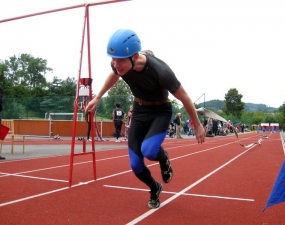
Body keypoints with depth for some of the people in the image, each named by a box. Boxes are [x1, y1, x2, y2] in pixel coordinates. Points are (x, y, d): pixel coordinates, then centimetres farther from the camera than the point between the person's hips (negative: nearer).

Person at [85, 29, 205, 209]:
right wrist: (97, 98, 15)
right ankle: (155, 189, 31)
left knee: (148, 150, -32)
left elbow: (185, 98, -19)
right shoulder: (119, 64, -21)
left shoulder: (160, 71, -35)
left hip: (161, 111, -4)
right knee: (136, 165, -1)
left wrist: (198, 126, -8)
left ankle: (164, 159, 7)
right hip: (139, 110, 4)